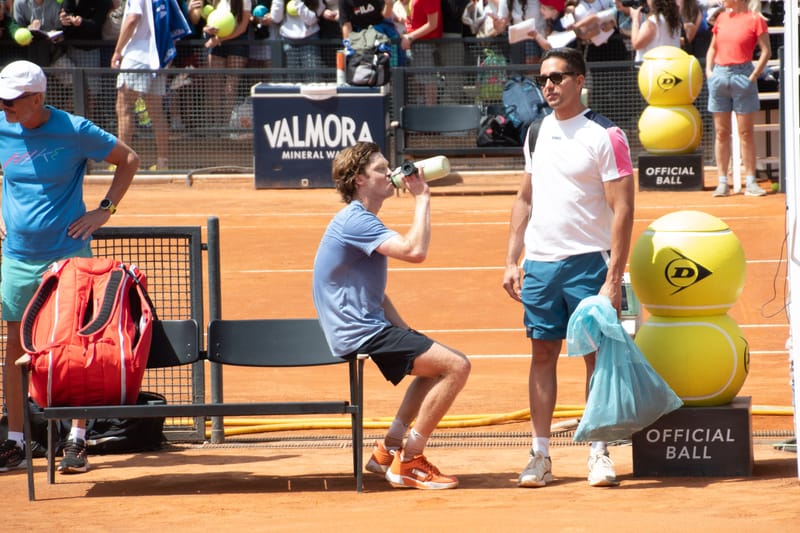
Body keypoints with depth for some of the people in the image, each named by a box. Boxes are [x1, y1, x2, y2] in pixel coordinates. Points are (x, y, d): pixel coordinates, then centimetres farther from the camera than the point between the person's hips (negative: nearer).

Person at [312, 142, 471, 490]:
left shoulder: (363, 220, 19)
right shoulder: (355, 220, -16)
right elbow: (415, 251, -29)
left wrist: (407, 336, 13)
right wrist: (422, 198, -18)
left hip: (367, 327, 11)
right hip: (360, 334, -11)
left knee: (436, 365, 26)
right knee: (456, 366, -15)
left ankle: (389, 449, 21)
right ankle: (408, 463, -10)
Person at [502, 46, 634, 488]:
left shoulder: (605, 136, -7)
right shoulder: (537, 133, 12)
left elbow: (623, 210, -10)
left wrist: (614, 278, -16)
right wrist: (512, 261, 13)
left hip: (588, 262, -5)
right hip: (539, 264, 5)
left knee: (597, 354, -1)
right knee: (543, 354, 6)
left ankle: (599, 454, 4)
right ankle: (540, 456, 9)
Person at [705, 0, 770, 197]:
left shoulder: (755, 20, -4)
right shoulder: (721, 18, 11)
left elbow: (766, 51, -6)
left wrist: (754, 76, -12)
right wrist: (709, 70, 6)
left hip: (742, 75, -5)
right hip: (719, 75, 5)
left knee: (746, 132, -1)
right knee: (721, 132, 5)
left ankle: (750, 182, 2)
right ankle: (722, 182, 8)